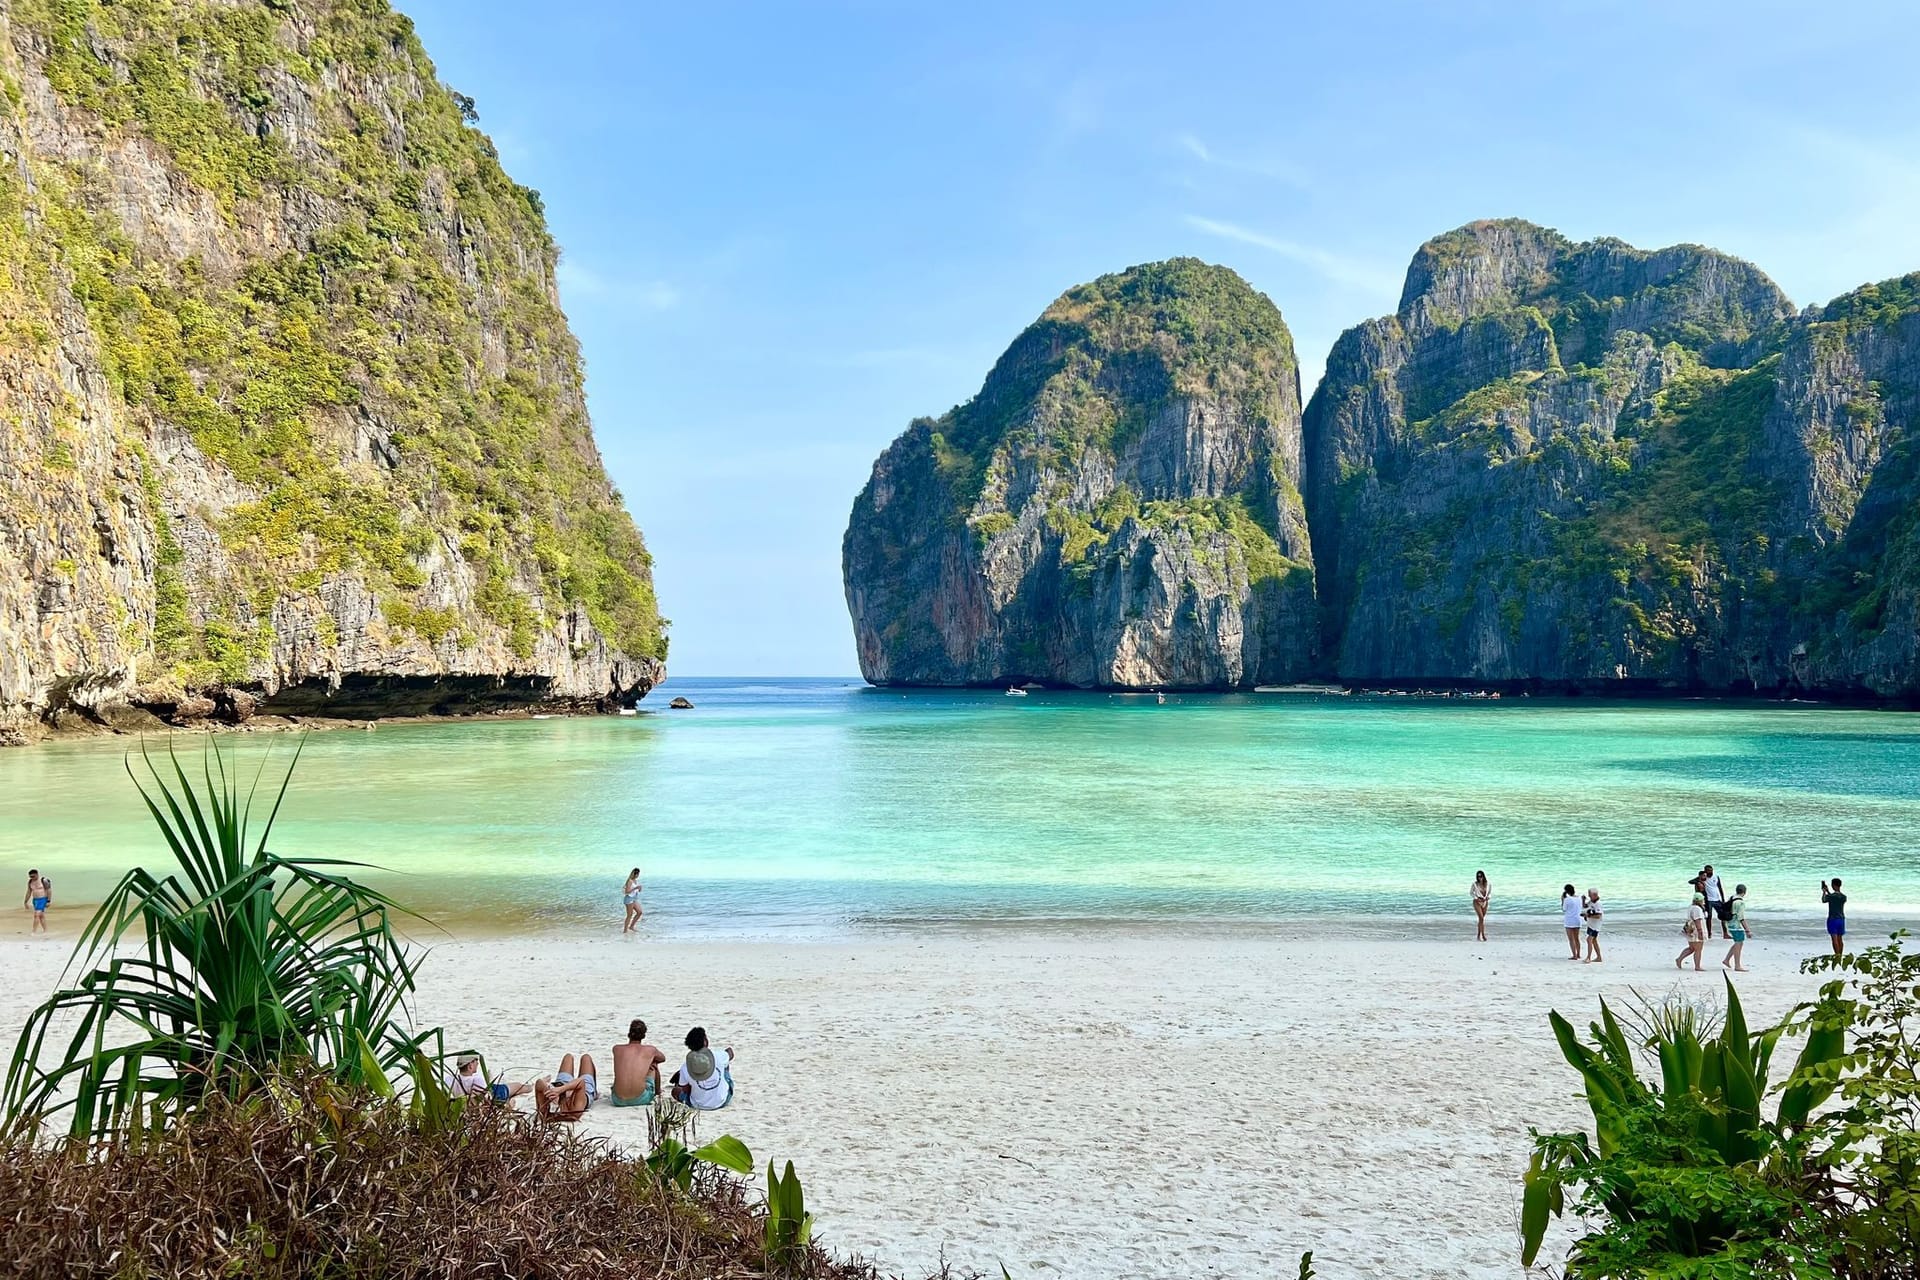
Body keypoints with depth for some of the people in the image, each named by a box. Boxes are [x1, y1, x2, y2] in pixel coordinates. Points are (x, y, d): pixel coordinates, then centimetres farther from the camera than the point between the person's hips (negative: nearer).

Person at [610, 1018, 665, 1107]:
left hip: (619, 1100, 2)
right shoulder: (650, 1050, 4)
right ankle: (657, 1093, 46)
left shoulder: (616, 1049, 7)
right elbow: (663, 1058, 28)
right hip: (641, 1099, -2)